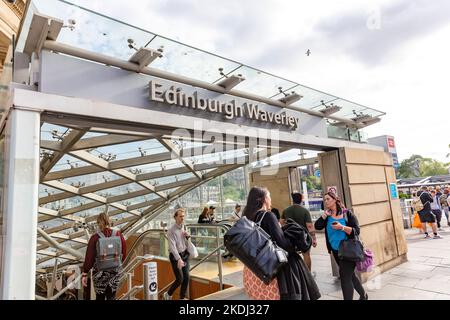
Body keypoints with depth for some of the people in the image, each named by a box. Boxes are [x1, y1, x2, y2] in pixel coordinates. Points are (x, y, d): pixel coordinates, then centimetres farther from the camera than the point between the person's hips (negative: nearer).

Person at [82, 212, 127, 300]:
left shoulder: (95, 238, -12)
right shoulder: (119, 235, -6)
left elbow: (89, 257, -11)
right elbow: (124, 255, 1)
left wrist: (85, 274, -3)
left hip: (100, 272, -1)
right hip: (115, 271, 1)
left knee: (100, 297, 17)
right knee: (112, 296, 13)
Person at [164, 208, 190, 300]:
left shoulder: (183, 226, 3)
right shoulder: (171, 231, -18)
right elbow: (172, 246, -25)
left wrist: (188, 236, -6)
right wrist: (178, 259, -35)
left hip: (185, 254, 6)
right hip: (176, 256, -6)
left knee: (186, 277, 5)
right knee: (180, 279, -3)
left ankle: (182, 297, 25)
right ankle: (168, 295, 23)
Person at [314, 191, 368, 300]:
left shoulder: (347, 213, -9)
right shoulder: (327, 216, 4)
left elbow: (356, 231, -13)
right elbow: (317, 226, -9)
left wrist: (342, 227, -26)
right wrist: (325, 214, -12)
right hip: (336, 251, 6)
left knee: (345, 276, -9)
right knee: (349, 275, 20)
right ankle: (363, 295, 42)